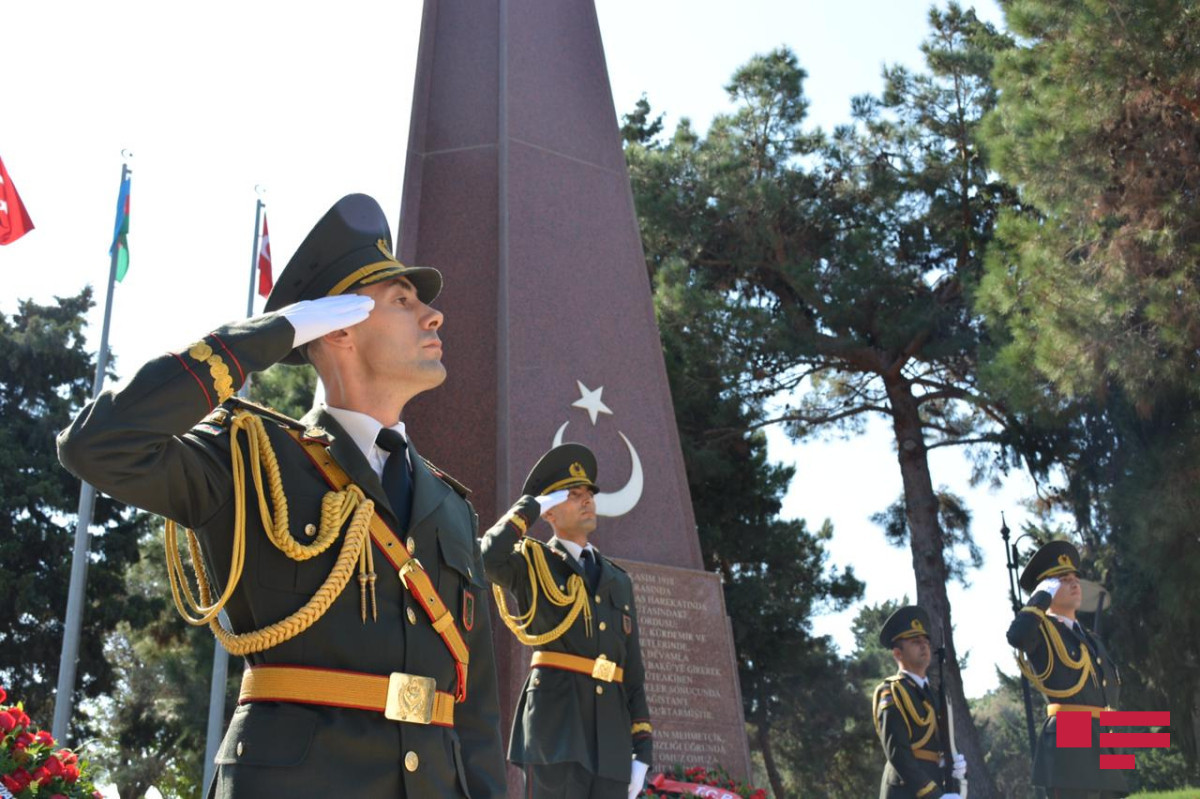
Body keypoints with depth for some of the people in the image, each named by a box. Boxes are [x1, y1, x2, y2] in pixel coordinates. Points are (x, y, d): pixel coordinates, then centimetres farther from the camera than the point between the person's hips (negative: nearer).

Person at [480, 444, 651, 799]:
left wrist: (643, 747, 11)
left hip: (611, 727, 6)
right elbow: (488, 557, -19)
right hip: (556, 717, -5)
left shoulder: (618, 580, 21)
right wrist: (529, 507, -4)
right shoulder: (533, 562, 6)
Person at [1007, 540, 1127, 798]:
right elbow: (1016, 636, -28)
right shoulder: (1042, 630, -3)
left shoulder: (1089, 637, 23)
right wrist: (1043, 596, -14)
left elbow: (1111, 686, 29)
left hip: (1102, 743, 9)